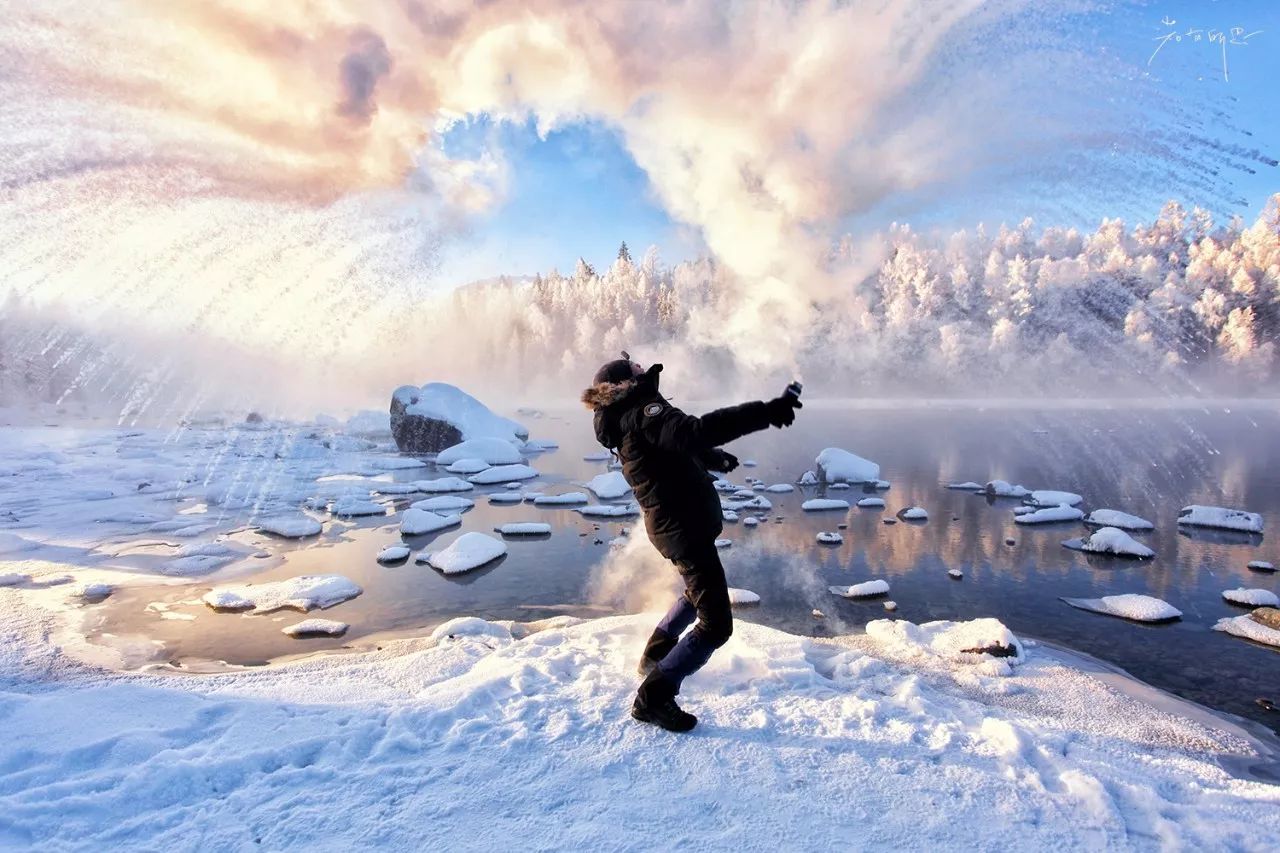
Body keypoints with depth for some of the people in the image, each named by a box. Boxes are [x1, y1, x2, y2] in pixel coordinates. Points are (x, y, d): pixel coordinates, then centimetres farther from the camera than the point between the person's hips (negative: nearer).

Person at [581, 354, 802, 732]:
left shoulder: (627, 419, 12)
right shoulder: (643, 411, -20)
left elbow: (679, 446, 29)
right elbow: (696, 432, -39)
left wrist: (715, 458, 42)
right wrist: (764, 413, -42)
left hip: (672, 525, 10)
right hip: (684, 528, -10)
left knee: (699, 591, 33)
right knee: (716, 624, -7)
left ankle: (655, 654, 45)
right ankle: (654, 696, 1)